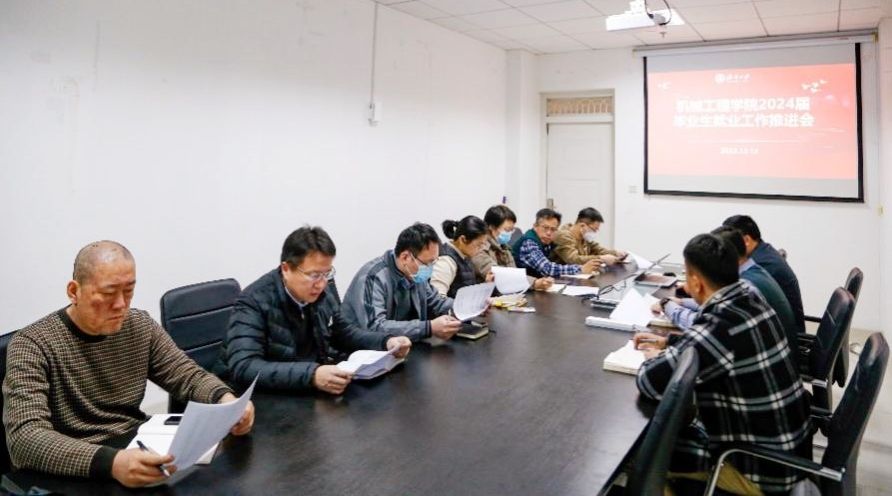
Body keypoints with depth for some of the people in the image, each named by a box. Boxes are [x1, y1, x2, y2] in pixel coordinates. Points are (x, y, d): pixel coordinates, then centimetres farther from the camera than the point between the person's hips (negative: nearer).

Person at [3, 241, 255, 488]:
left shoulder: (141, 327, 2)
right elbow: (24, 439, -24)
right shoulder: (32, 345, -13)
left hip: (137, 452, 5)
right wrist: (109, 462, -40)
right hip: (72, 475, -5)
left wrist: (226, 399, -18)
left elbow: (190, 377, 5)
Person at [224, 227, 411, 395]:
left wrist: (386, 341, -2)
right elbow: (243, 367, -29)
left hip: (322, 389, 6)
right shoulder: (254, 301, -18)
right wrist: (311, 375, -38)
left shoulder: (325, 289, -1)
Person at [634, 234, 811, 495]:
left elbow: (649, 382, -29)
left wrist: (654, 358, -8)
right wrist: (667, 342, 10)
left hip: (765, 468, -8)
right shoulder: (750, 301, -5)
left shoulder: (721, 326, -31)